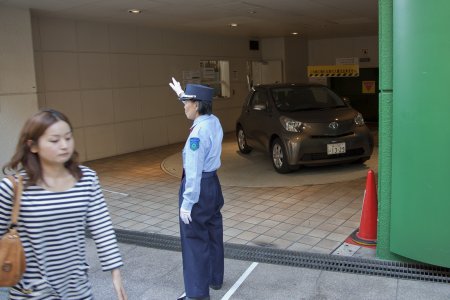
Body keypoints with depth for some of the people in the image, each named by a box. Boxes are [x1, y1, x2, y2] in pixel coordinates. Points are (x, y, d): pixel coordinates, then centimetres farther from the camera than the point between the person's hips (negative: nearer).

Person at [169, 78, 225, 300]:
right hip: (213, 184, 10)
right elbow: (198, 108, 28)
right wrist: (182, 94, 38)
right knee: (213, 235, 20)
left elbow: (194, 171, -25)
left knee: (195, 241, 0)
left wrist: (187, 202, -21)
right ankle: (215, 279, 36)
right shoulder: (214, 122, 3)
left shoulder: (198, 132, -24)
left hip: (199, 188, -9)